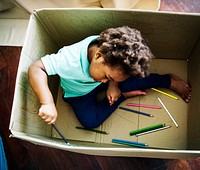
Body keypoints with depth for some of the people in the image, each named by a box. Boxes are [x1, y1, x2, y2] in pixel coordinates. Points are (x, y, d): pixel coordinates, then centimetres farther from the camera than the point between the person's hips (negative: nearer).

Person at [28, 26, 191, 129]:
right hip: (79, 92, -2)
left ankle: (168, 80, 8)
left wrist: (113, 84, -24)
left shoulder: (109, 50, -30)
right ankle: (123, 95, -6)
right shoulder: (71, 60, -45)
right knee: (90, 121, -24)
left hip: (96, 80, 2)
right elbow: (36, 68, -45)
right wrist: (48, 104, -55)